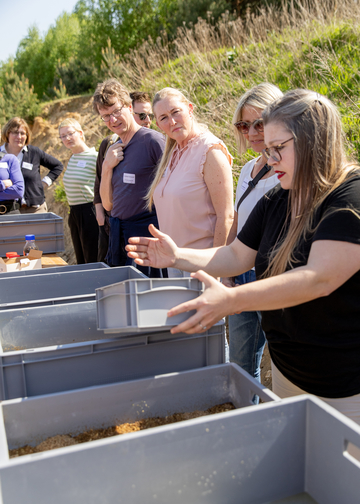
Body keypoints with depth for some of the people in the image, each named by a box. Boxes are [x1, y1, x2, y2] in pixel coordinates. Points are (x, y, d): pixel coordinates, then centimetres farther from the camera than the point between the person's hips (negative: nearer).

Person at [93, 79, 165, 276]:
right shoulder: (111, 149, 13)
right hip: (117, 233, 7)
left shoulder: (152, 140, -8)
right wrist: (107, 167, -2)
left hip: (146, 230, -6)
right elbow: (107, 204, 11)